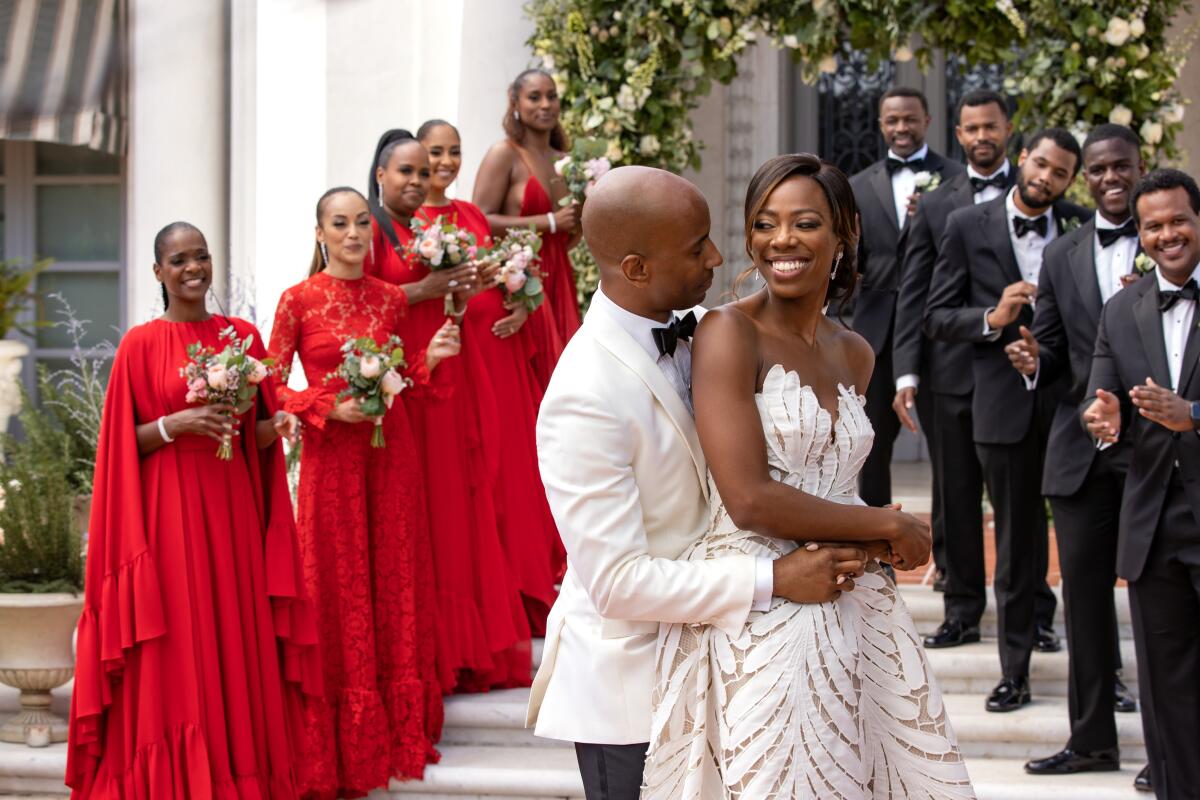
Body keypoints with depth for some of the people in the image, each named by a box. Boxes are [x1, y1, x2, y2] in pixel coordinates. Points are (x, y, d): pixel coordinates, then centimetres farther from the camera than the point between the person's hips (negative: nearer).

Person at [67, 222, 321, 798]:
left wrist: (275, 426, -6)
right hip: (167, 512, -3)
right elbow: (123, 445, -2)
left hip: (233, 510, 4)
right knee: (174, 652, -3)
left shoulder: (243, 336, 9)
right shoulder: (140, 345, -2)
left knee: (239, 641, 5)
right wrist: (176, 424, -17)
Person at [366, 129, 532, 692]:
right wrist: (423, 290, -15)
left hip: (447, 377, 7)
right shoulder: (372, 230, -3)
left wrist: (461, 289, 6)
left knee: (458, 505, 5)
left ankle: (466, 646, 9)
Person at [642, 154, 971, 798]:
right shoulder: (729, 331, -9)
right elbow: (749, 500, -17)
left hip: (852, 609, 6)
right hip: (757, 617, -6)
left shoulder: (854, 354, 12)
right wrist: (888, 526, -8)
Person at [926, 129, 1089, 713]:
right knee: (1016, 542, 8)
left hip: (1072, 401, 1)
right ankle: (1015, 672, 17)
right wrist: (993, 319, -16)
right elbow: (937, 317, 1)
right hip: (1004, 402, -1)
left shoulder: (1084, 229, 4)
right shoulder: (968, 227, 2)